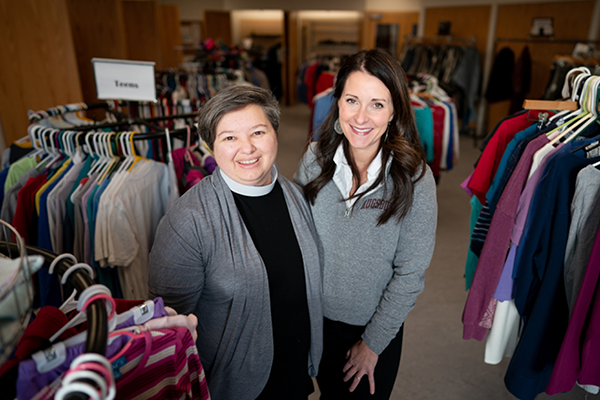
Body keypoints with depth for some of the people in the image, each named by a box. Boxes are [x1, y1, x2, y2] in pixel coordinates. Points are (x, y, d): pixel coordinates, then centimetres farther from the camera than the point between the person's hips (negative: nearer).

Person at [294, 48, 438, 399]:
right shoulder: (315, 159, -12)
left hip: (377, 327, -2)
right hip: (316, 318, 3)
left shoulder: (414, 178, -20)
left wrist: (373, 342, -9)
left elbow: (411, 274, -15)